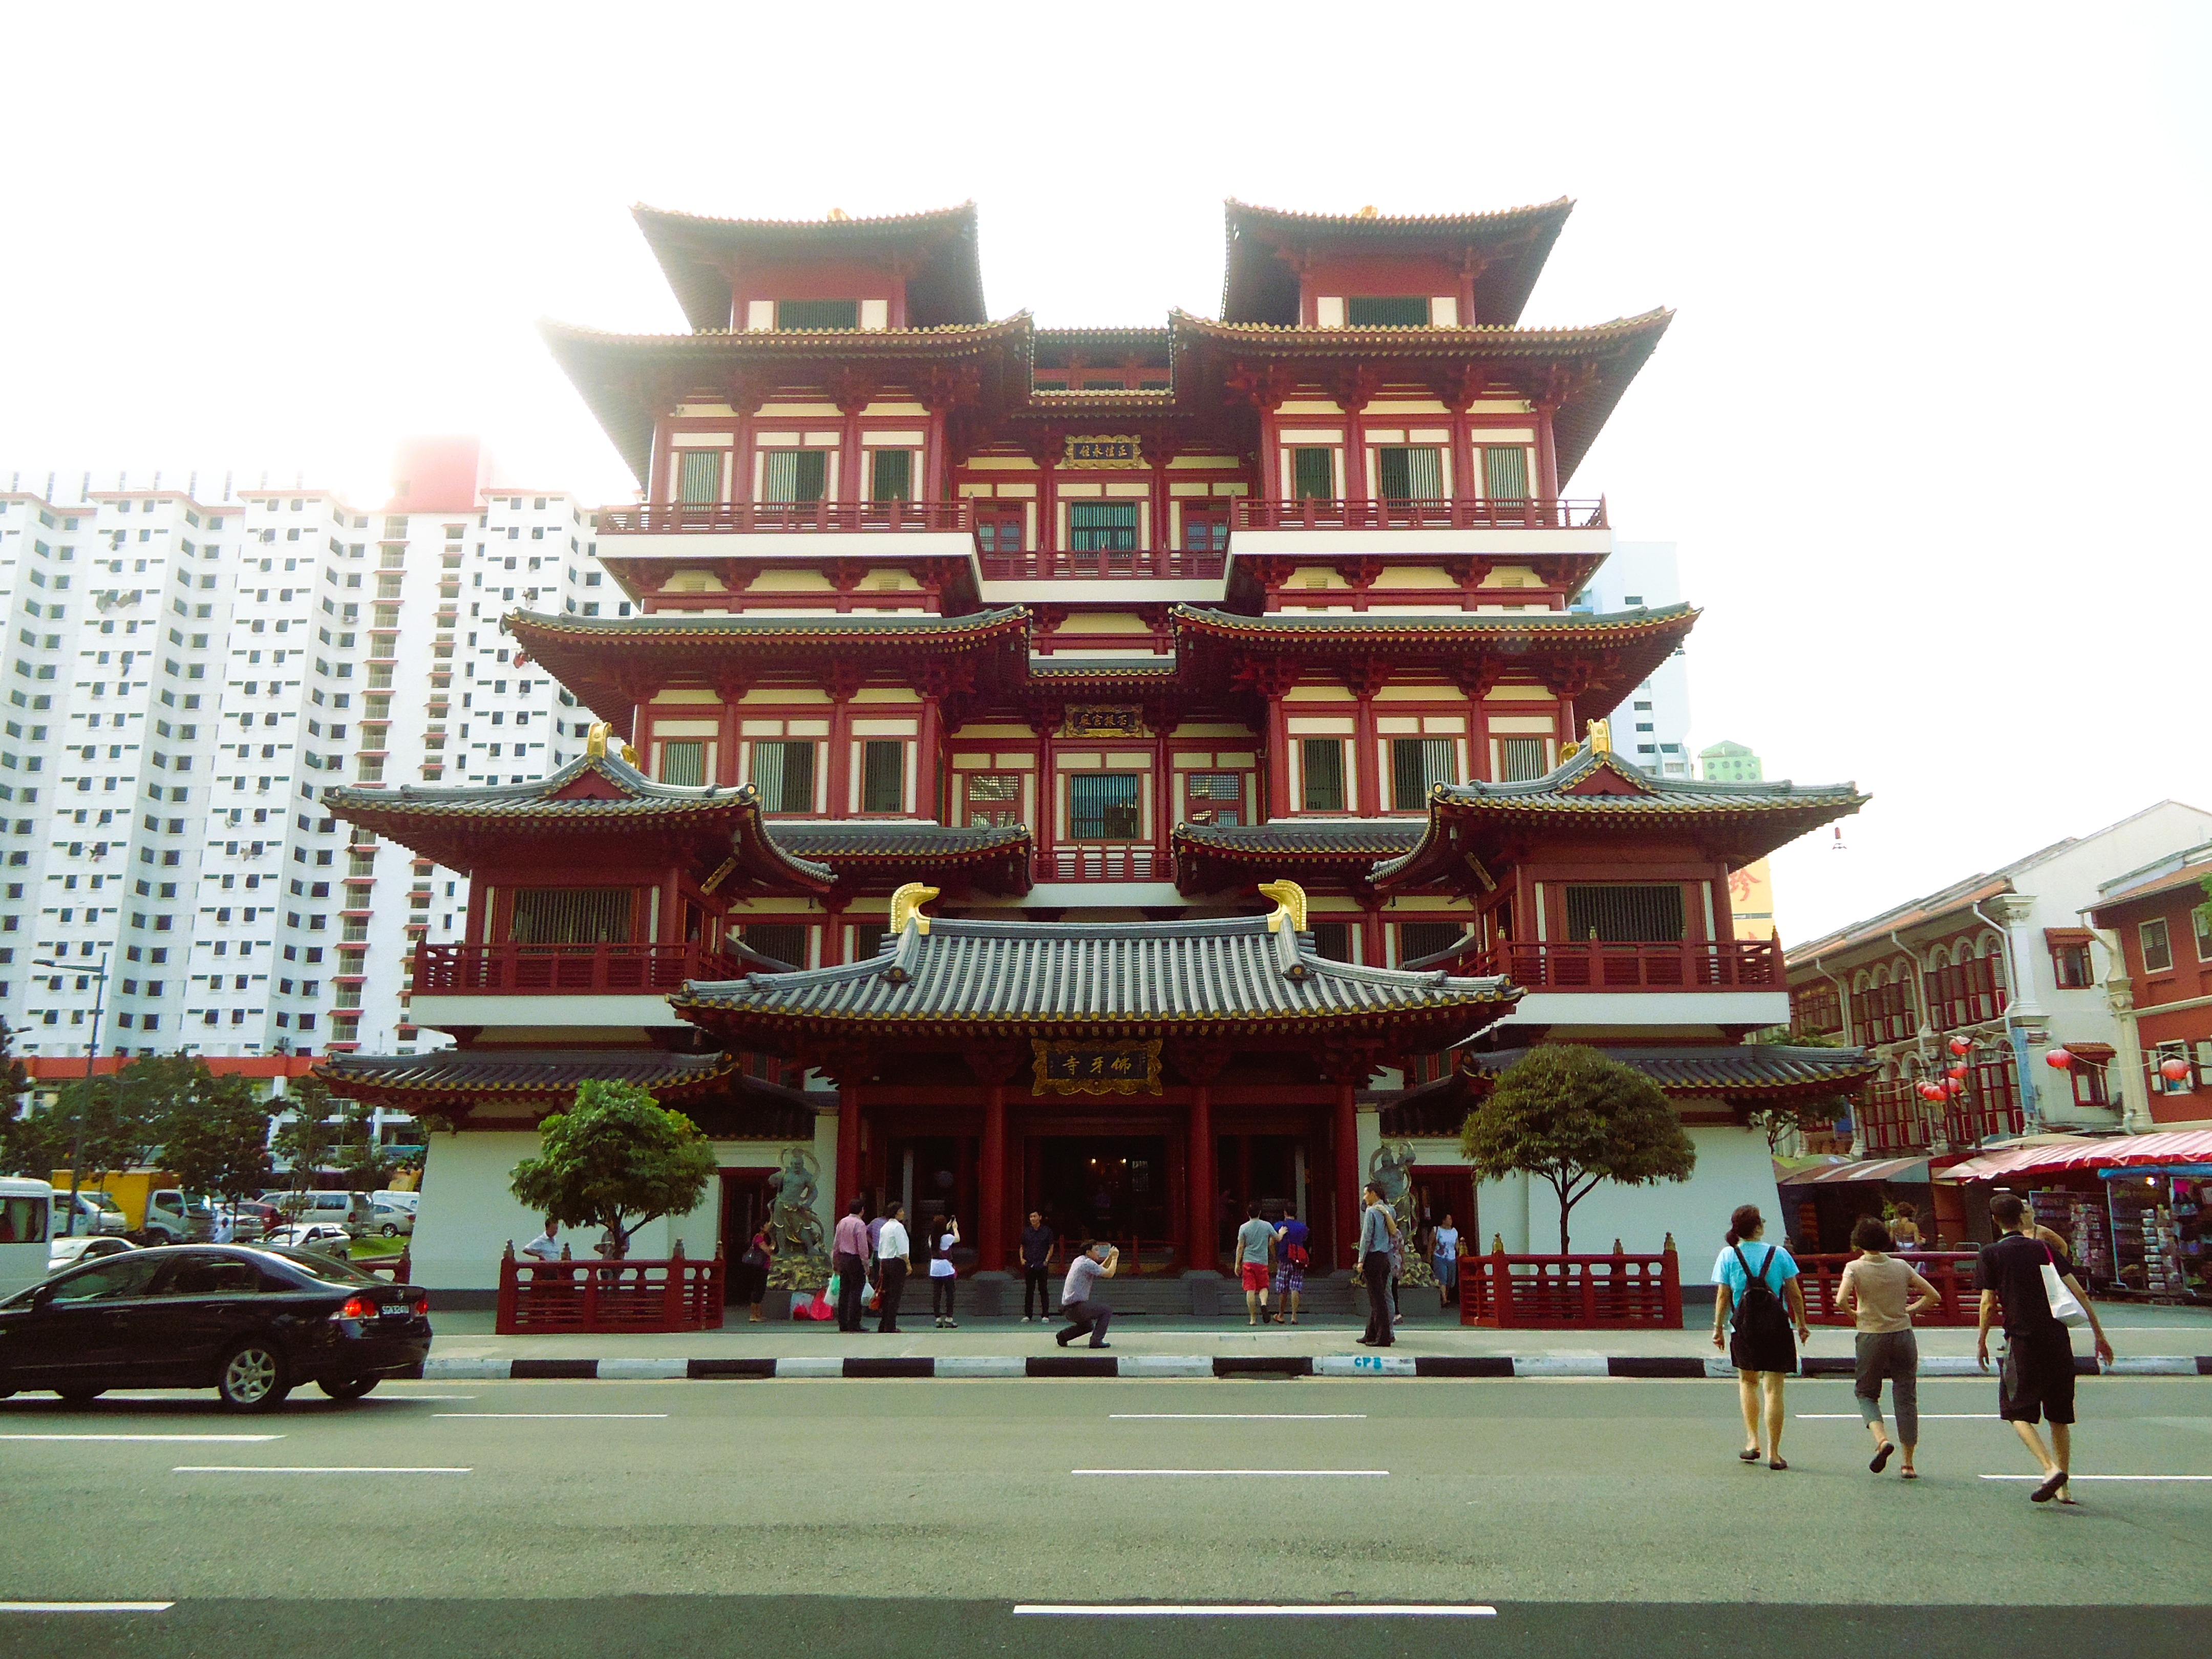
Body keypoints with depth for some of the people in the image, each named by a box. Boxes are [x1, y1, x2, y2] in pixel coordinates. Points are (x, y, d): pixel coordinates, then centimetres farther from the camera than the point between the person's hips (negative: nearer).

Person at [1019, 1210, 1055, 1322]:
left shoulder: (1047, 1231, 1)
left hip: (1042, 1265, -2)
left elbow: (1051, 1248, 4)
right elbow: (1022, 1247, 17)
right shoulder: (1026, 1231, 8)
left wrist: (1047, 1260, -6)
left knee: (1043, 1290, 1)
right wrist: (1022, 1258, 2)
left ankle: (1045, 1315, 6)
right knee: (1029, 1291, 6)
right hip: (1029, 1265, 2)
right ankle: (1027, 1315, 11)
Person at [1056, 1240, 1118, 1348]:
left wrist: (1110, 1257, 19)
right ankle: (1096, 1341, -5)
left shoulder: (1079, 1260, 16)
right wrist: (1115, 1258, -3)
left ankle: (1063, 1336, 18)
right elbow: (1109, 1274, -17)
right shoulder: (1088, 1263, -14)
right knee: (1107, 1311, -3)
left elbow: (1100, 1270, 28)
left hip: (1067, 1308, 10)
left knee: (1088, 1326, 30)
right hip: (1076, 1306, -10)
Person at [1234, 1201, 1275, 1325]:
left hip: (1248, 1262, 0)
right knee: (1263, 1287, 13)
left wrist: (1238, 1264, 4)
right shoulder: (1267, 1226, 1)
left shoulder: (1244, 1228, -2)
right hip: (1263, 1262, 1)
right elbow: (1277, 1239, 12)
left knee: (1250, 1290, 1)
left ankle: (1253, 1318, 0)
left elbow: (1240, 1247, -1)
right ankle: (1264, 1303, -19)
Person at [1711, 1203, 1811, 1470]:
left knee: (1748, 1381, 21)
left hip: (1744, 1328, 1)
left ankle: (1753, 1442, 14)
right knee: (1773, 1388, 3)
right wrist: (1802, 1324, 14)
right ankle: (1774, 1453, 2)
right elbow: (1795, 1294, 1)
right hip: (1777, 1328, -1)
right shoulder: (1779, 1253, -3)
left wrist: (1718, 1328, 7)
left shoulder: (1728, 1255, -3)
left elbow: (1723, 1297, -3)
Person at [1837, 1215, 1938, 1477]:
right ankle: (1908, 1463, 10)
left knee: (1867, 1394, 14)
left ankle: (1881, 1439, -12)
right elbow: (1933, 1296, 5)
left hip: (1871, 1338, -3)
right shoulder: (1901, 1266, 2)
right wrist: (1909, 1310, 11)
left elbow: (1841, 1300, -21)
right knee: (1906, 1397, 9)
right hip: (1903, 1336, 3)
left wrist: (1854, 1315, -3)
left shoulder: (1855, 1268, -8)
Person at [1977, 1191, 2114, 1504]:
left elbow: (1988, 1304, -4)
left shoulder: (1991, 1253, -2)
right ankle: (2063, 1487, 15)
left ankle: (2050, 1467, -17)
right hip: (2058, 1340, 4)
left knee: (2017, 1412, 4)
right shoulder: (2044, 1248, 8)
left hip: (2023, 1340, -4)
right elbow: (2079, 1294, 4)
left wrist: (1981, 1341, 9)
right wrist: (2099, 1335, 11)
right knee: (2059, 1415, 14)